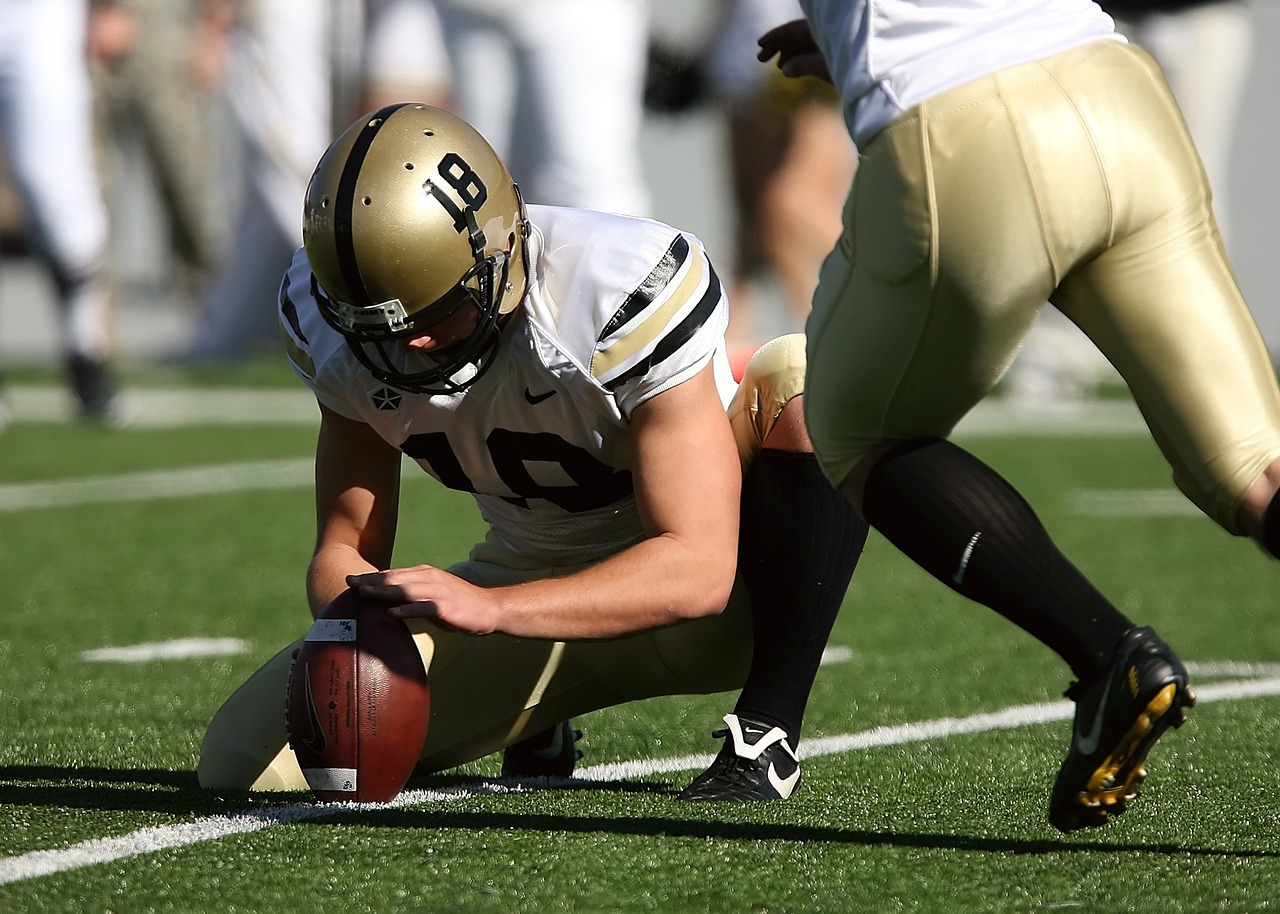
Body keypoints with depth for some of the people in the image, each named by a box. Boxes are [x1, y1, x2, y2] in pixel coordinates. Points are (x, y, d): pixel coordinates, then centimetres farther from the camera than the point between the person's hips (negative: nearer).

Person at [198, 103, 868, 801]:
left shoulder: (630, 290, -31)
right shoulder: (335, 323, -14)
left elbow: (696, 569, -33)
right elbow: (346, 547, -5)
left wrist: (489, 607, -45)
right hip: (530, 584, 4)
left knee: (806, 384, -34)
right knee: (245, 762, -12)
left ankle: (765, 730, -22)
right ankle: (533, 716, 14)